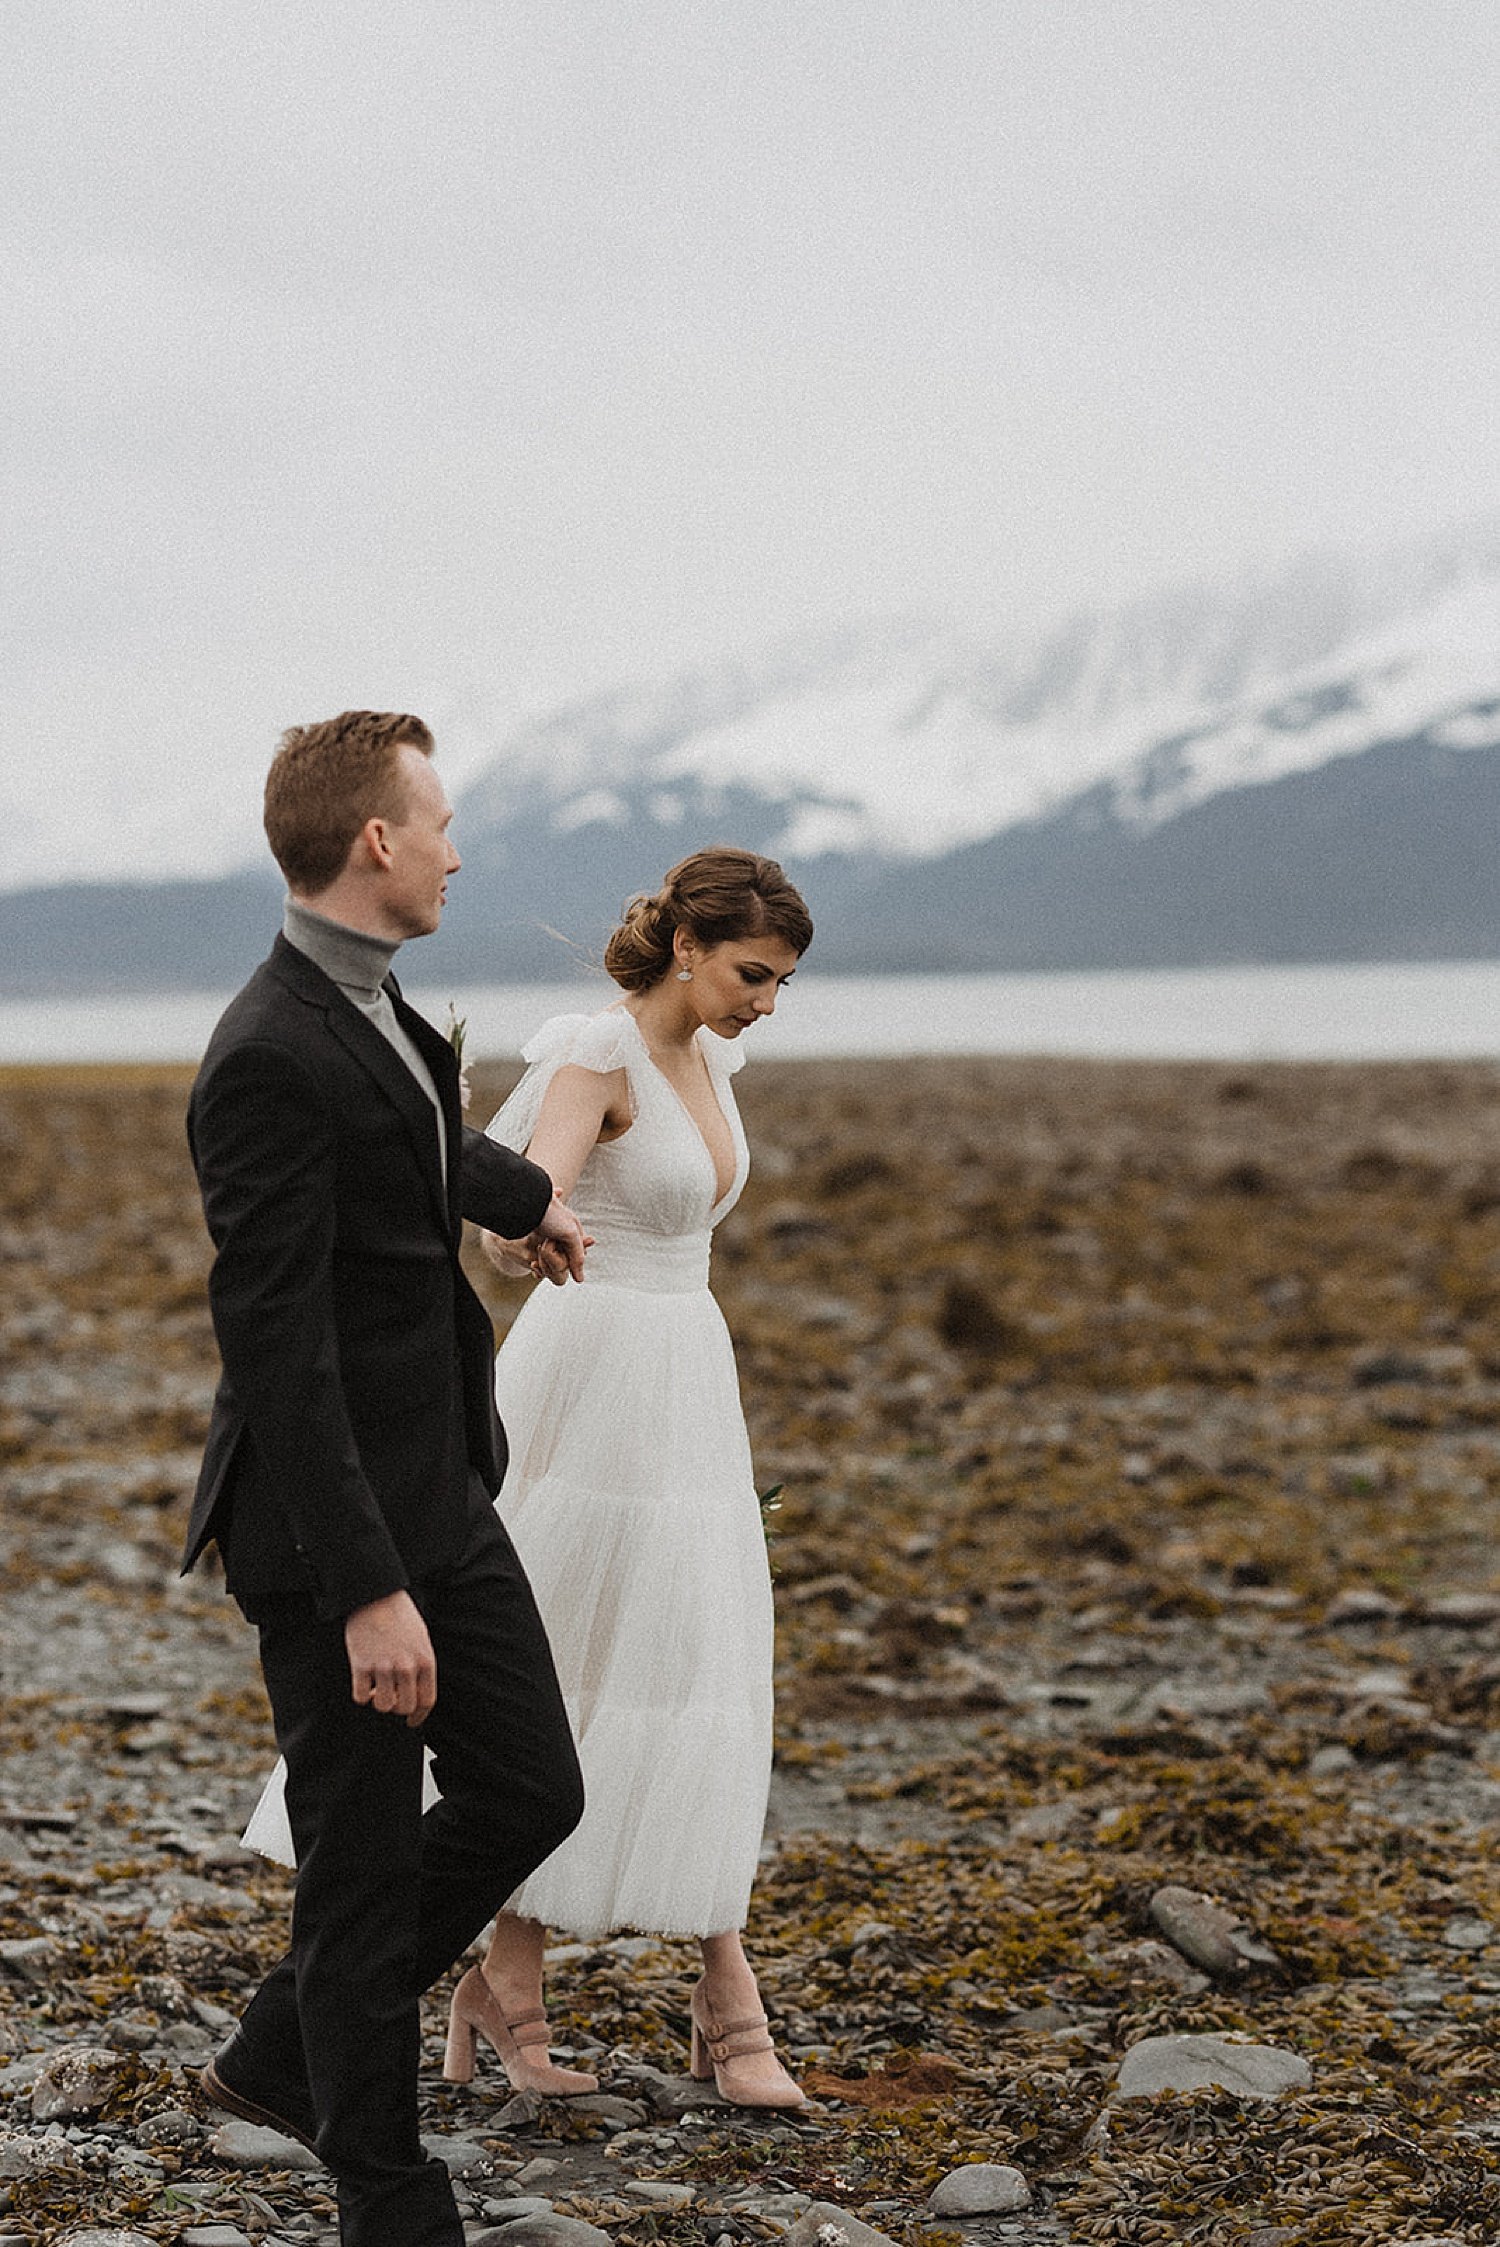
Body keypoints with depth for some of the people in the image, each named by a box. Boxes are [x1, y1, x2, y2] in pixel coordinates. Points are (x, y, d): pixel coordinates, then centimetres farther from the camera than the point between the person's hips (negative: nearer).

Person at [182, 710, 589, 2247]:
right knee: (366, 1865, 1)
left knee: (529, 1791, 14)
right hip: (333, 1531, -10)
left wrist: (522, 1197, 54)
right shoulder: (272, 1059, -22)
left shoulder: (369, 1011, 8)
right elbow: (273, 1350, -25)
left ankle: (283, 2057, 28)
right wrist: (368, 1591, -27)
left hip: (439, 1493, 10)